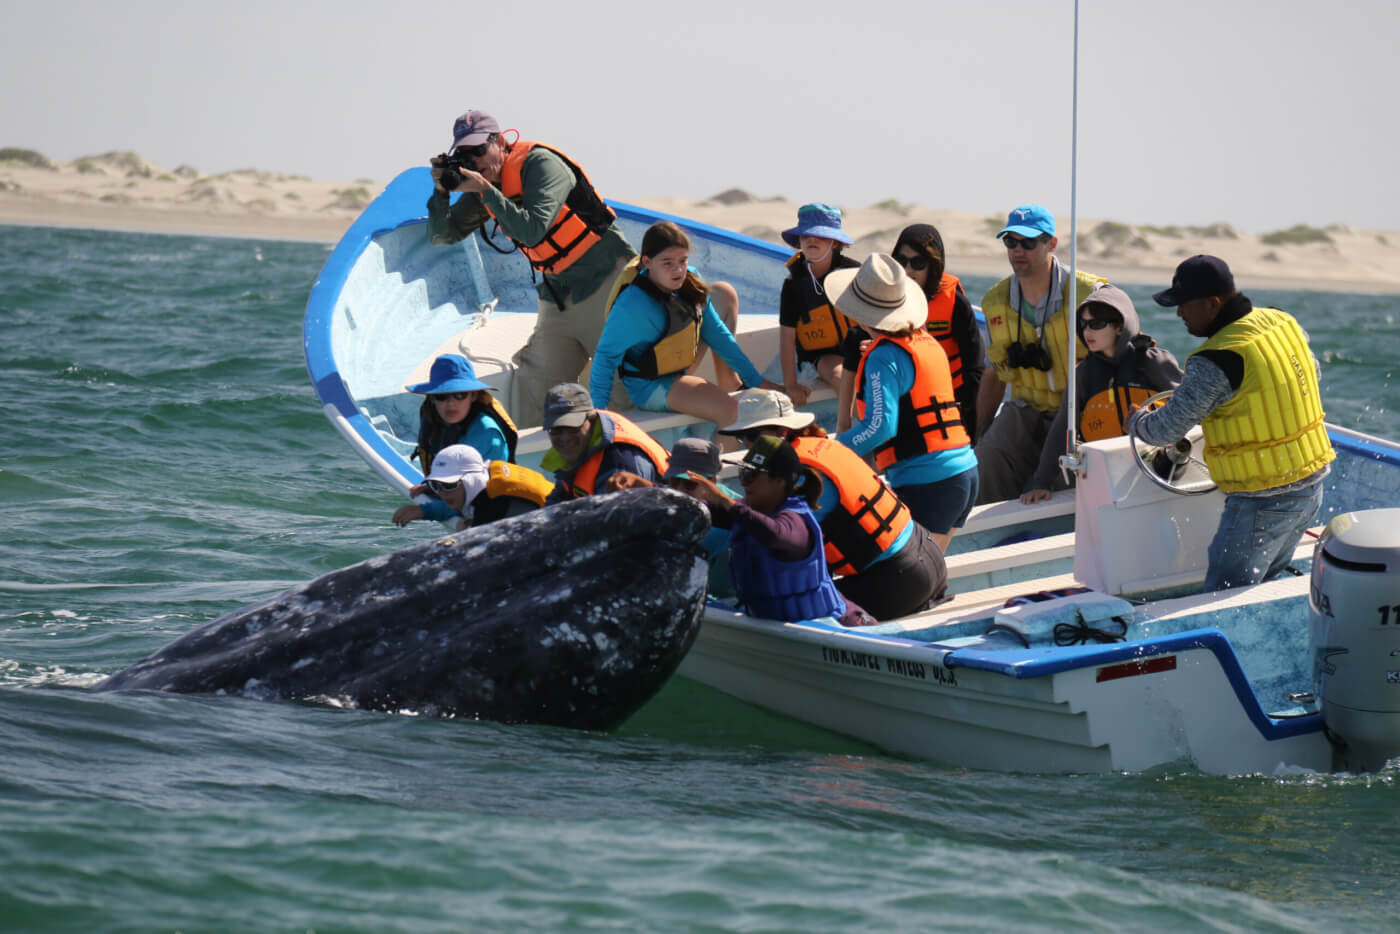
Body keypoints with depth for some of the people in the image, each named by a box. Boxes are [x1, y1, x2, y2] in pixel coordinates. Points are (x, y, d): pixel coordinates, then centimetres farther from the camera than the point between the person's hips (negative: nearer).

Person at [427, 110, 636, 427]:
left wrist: (486, 190, -26)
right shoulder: (483, 187, 6)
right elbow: (441, 235, 9)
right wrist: (441, 191, -8)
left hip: (606, 280, -7)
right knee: (533, 383, -1)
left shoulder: (540, 163, -16)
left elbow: (533, 231, -27)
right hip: (558, 299, 7)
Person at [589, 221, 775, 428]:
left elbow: (716, 333, 3)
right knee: (730, 411, -29)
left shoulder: (690, 281, -8)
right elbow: (606, 355, -23)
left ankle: (728, 381, 11)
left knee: (725, 293, 10)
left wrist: (755, 379, 6)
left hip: (681, 369, 9)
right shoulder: (633, 305, -31)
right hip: (651, 388, -9)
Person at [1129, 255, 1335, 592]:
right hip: (1312, 488, 9)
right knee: (1266, 583, 21)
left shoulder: (1214, 364, -22)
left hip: (1262, 504, -9)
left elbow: (1167, 430, -14)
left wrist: (1137, 419, 8)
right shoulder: (1282, 322, 3)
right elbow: (1312, 372, 23)